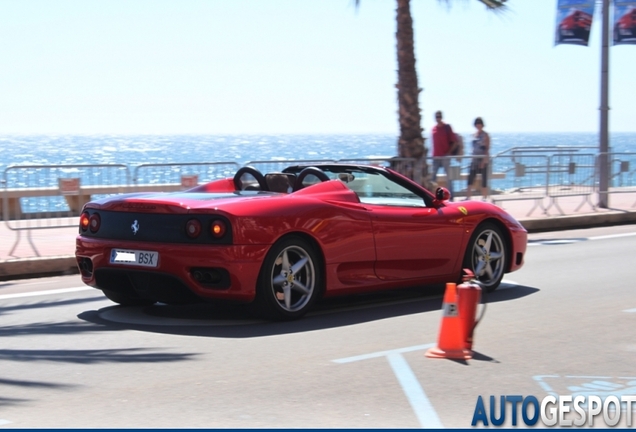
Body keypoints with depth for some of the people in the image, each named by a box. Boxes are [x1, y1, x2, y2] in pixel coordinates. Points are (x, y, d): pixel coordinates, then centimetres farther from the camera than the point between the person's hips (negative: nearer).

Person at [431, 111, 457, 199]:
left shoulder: (447, 127, -3)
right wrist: (433, 153, 9)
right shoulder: (434, 128, 11)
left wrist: (449, 152, -12)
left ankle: (450, 196, 4)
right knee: (432, 176, 2)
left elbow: (454, 142, -3)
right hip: (436, 157, 5)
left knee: (448, 177, -1)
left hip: (445, 156, -5)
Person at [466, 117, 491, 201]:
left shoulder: (485, 135, -6)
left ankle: (485, 198, 5)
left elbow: (487, 149, -11)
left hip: (483, 160, -6)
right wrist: (472, 158, 14)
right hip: (475, 160, 6)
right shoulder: (474, 135, 12)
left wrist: (483, 161, -18)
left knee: (484, 181, -1)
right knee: (470, 179, -2)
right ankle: (468, 197, -3)